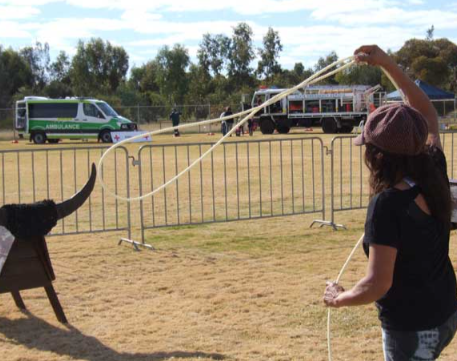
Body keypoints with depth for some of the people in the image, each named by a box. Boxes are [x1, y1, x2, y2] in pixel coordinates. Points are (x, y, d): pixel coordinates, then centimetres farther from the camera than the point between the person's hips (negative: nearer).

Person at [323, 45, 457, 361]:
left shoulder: (387, 204, -25)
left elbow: (377, 284, -27)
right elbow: (429, 116, 11)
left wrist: (338, 298, -8)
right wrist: (388, 63, 11)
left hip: (411, 329, -7)